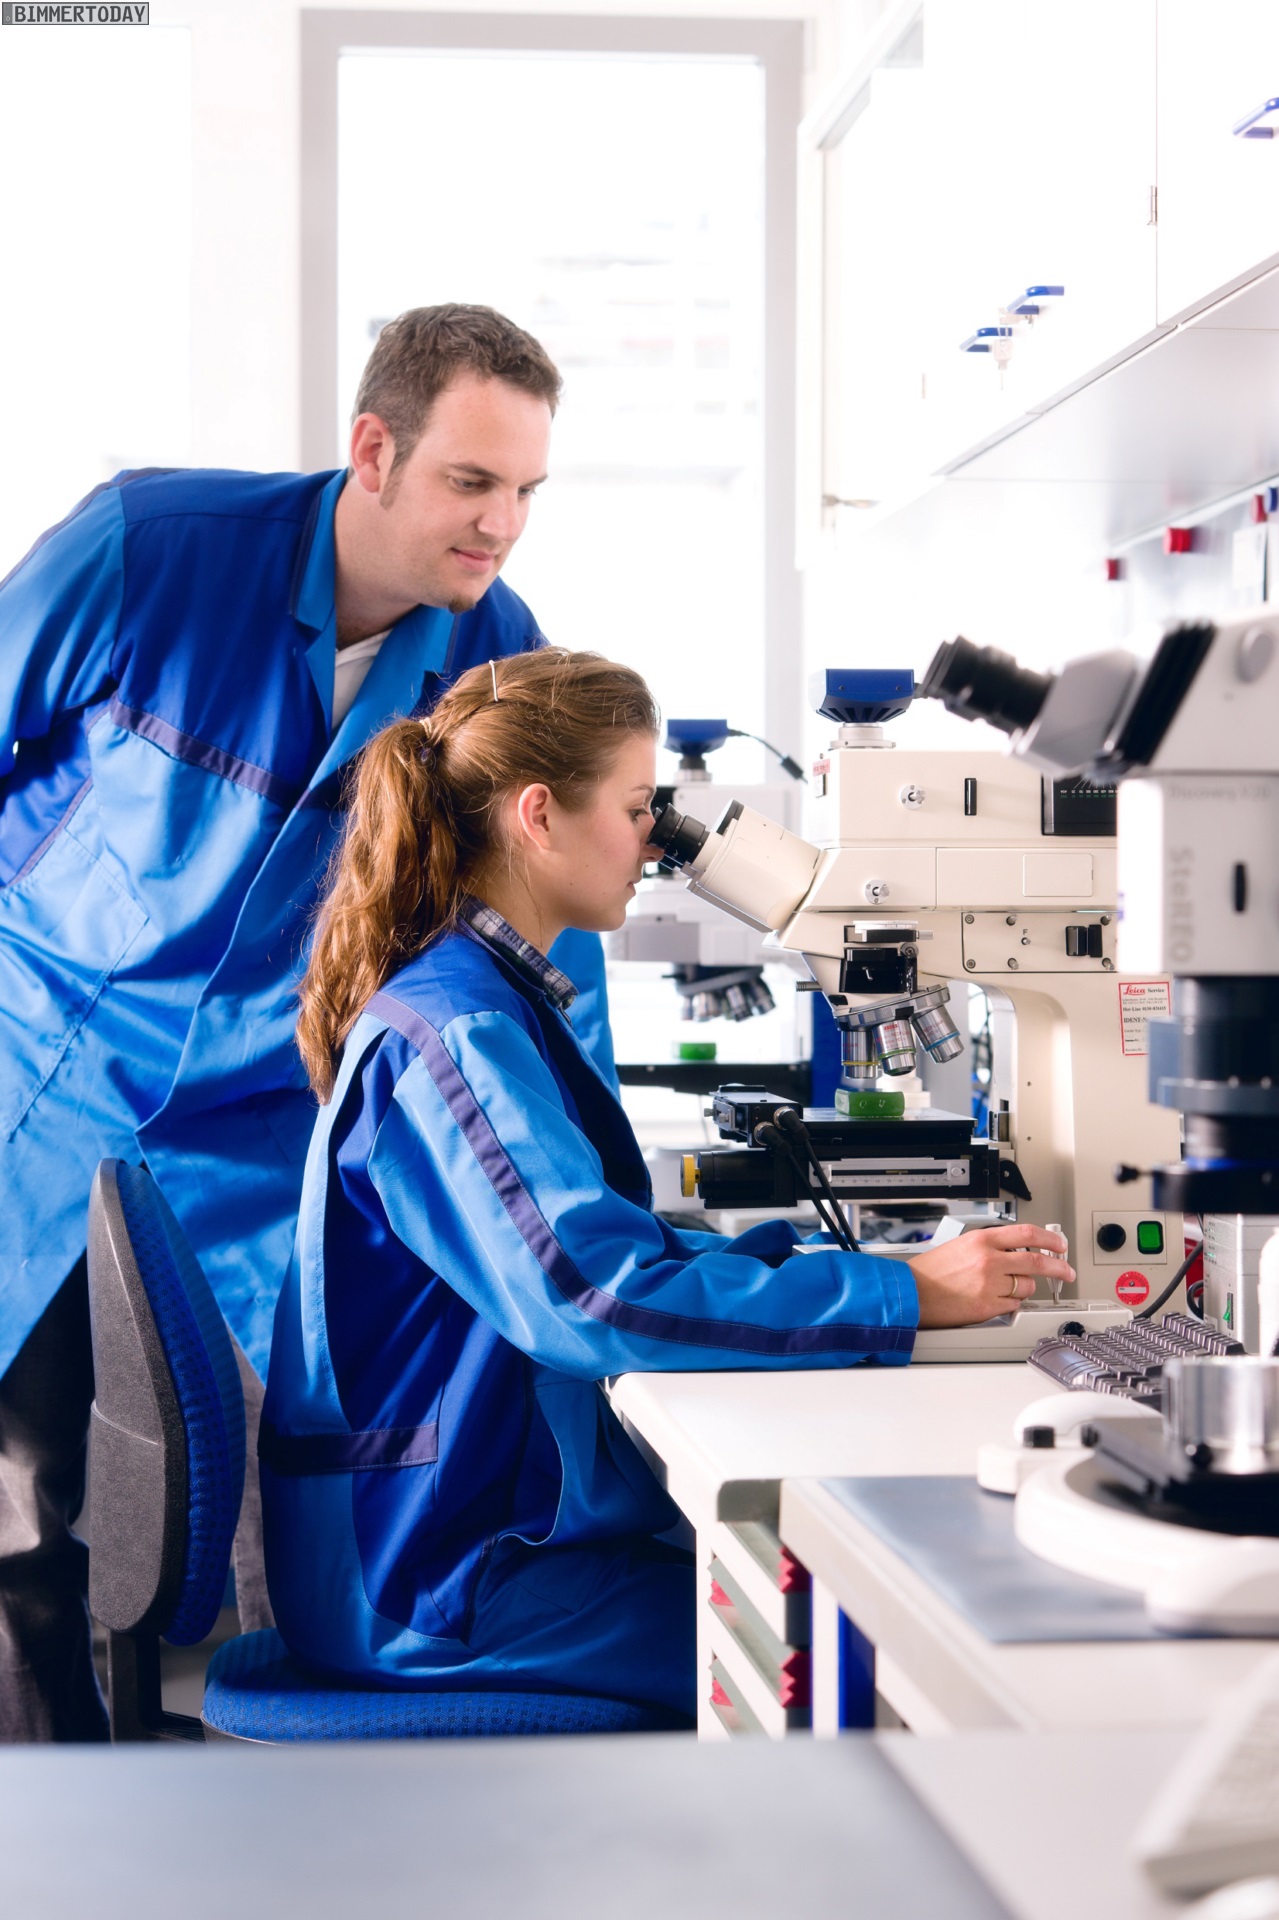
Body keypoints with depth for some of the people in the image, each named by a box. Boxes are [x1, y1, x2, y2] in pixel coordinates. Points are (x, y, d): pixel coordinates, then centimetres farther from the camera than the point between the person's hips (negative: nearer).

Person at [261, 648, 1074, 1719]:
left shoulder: (488, 1004, 13)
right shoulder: (453, 1036, -20)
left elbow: (600, 1239, 18)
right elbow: (601, 1296, -29)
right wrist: (905, 1298, -25)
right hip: (432, 1582, -10)